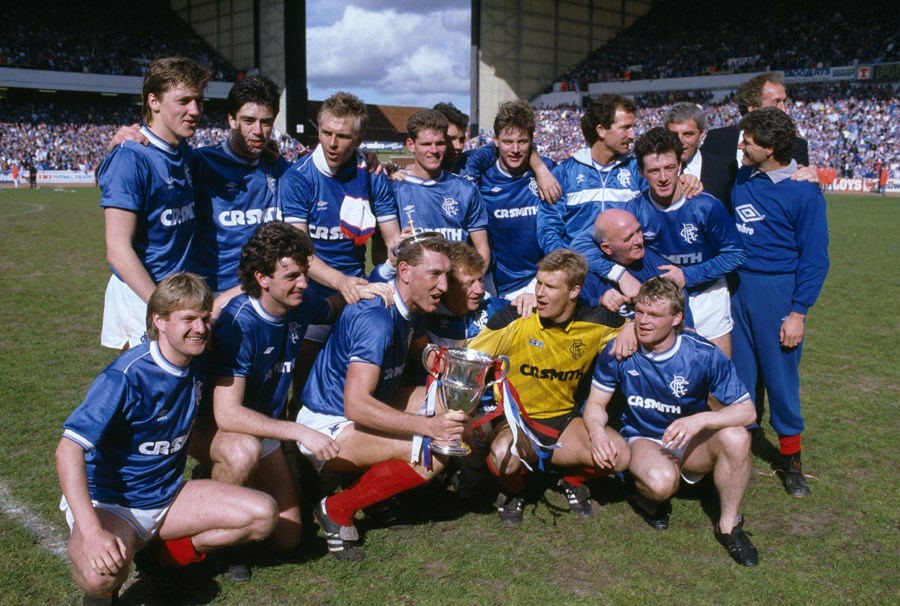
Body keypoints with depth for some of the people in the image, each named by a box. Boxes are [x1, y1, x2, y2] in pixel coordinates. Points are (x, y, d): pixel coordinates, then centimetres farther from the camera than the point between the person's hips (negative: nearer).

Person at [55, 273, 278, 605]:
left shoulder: (197, 364, -3)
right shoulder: (127, 376, -25)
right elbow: (69, 449, -31)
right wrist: (91, 531, -41)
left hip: (168, 496, 7)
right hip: (110, 504, -6)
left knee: (263, 514, -12)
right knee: (100, 574, -39)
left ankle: (165, 550, 6)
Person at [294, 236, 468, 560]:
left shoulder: (413, 309, 2)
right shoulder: (376, 319, -27)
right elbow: (356, 405, -34)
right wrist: (429, 426, -37)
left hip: (367, 408, 9)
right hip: (326, 426, -9)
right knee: (432, 452, -25)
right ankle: (337, 510, -9)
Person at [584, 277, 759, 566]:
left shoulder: (704, 354, -17)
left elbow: (746, 410, -17)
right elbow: (596, 403, -3)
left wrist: (700, 420, -35)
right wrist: (597, 431, -27)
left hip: (690, 444, 2)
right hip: (641, 439, -1)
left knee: (735, 437, -32)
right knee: (661, 481, -37)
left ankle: (729, 526, -8)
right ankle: (650, 497, 4)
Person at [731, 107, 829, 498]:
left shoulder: (803, 192, -9)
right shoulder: (740, 179, 7)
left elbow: (814, 257, -8)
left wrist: (798, 312, -11)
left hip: (776, 290, -4)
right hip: (737, 286, 5)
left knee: (780, 375, 2)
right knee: (740, 372, 9)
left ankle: (791, 458, 17)